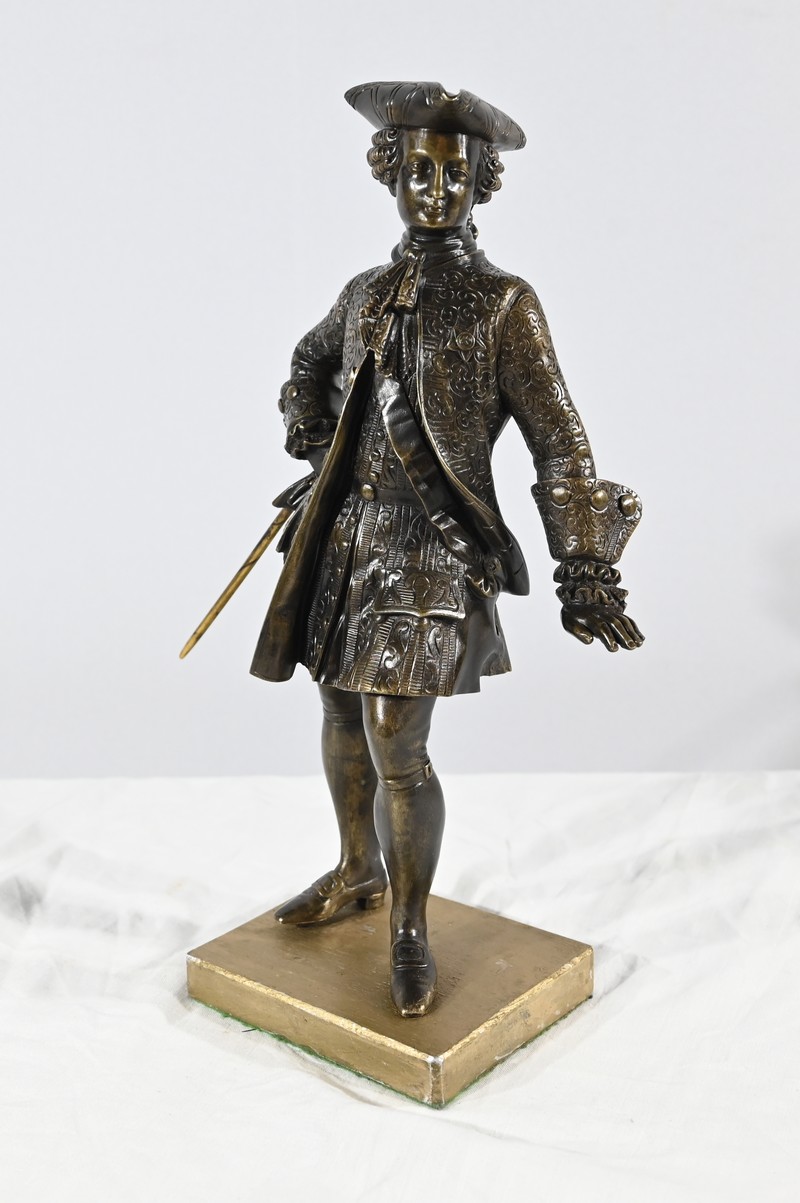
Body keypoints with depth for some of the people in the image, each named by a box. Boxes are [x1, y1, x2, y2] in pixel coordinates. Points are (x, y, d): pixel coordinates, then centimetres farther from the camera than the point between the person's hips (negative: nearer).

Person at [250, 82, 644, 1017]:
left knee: (395, 748, -9)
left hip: (431, 548, -6)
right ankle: (357, 873, 39)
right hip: (343, 535, 6)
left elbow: (558, 445, -7)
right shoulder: (366, 293, 11)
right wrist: (313, 454, 18)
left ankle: (410, 933, 13)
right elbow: (310, 364, 32)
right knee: (341, 715, 16)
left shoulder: (503, 305, -4)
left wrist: (586, 571, -11)